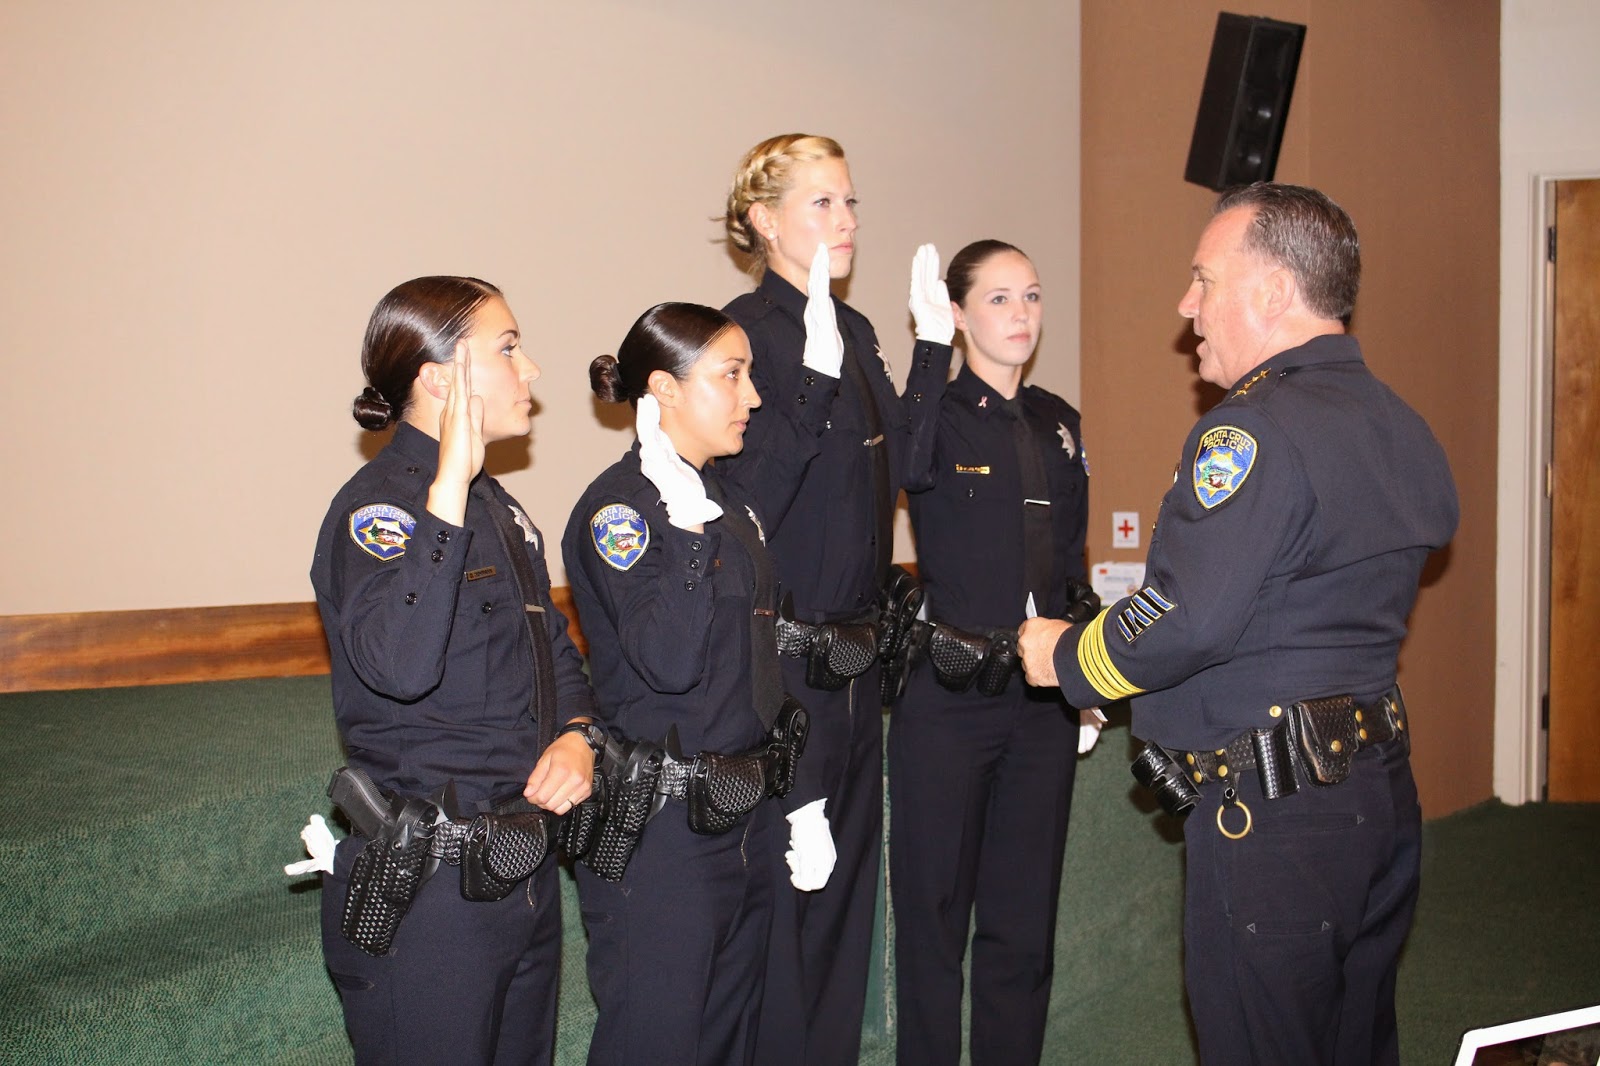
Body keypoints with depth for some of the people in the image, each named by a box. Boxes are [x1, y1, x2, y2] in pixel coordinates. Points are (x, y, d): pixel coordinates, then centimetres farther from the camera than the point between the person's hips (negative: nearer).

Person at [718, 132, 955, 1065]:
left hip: (854, 659, 8)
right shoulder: (748, 330, -13)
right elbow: (747, 501, -22)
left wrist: (933, 345, 5)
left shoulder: (855, 330, 11)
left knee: (847, 877, 19)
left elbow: (900, 469, 9)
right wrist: (816, 378, -30)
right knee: (781, 889, 2)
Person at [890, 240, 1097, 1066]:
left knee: (1026, 916, 14)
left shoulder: (1059, 424, 11)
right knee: (935, 912, 7)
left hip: (1042, 702, 5)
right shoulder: (934, 419, -7)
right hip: (947, 697, -5)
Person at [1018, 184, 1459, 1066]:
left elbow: (1186, 621, -25)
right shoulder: (1399, 425, 12)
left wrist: (1067, 658, -8)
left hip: (1270, 813, -10)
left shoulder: (1255, 431, -19)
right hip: (1382, 790, 10)